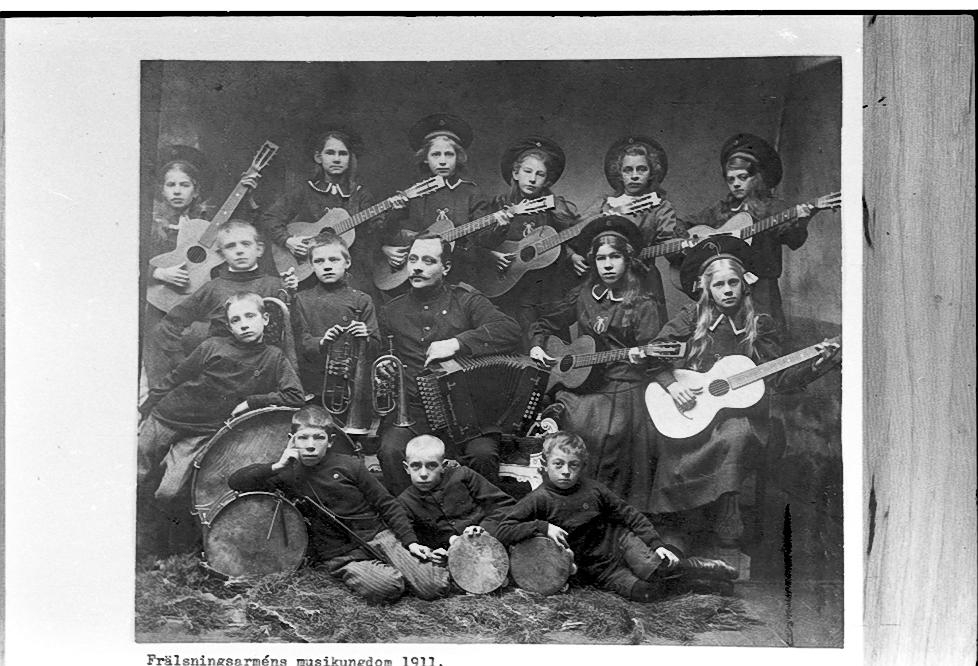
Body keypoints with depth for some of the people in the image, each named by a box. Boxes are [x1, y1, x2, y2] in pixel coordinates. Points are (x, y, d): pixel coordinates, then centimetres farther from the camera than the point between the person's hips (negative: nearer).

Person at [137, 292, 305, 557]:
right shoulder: (212, 347, -3)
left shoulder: (274, 359, -2)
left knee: (169, 493, -13)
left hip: (203, 434, -2)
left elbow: (295, 397, -11)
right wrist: (144, 410, 6)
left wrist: (250, 401, -13)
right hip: (165, 418, 2)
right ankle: (143, 532, 32)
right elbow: (172, 380, 6)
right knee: (137, 480, 5)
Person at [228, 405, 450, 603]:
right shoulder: (288, 474, 2)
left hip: (378, 537, 0)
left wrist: (410, 541, -6)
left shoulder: (349, 465, -1)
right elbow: (234, 482, -2)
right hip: (340, 558, 0)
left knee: (434, 588, -14)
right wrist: (276, 466, -14)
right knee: (386, 588, -30)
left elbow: (387, 505, 4)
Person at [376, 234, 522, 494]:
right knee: (391, 452, -29)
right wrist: (379, 367, 0)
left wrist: (457, 343, -16)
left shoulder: (465, 301, 8)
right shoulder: (391, 311, 17)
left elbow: (511, 331, -7)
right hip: (411, 409, 2)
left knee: (483, 454, -29)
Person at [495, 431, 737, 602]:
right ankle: (666, 573, 4)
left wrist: (656, 544, -8)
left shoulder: (593, 489, -6)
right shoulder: (539, 499, -14)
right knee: (644, 591, -25)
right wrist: (542, 527, -26)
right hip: (596, 567, -1)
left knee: (652, 567, -29)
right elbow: (503, 532, -17)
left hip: (617, 540, 1)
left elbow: (630, 516, 1)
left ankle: (706, 567, -4)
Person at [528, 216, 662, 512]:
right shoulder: (582, 297, 13)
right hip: (579, 386, 4)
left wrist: (639, 355, -27)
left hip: (623, 391, -3)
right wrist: (536, 346, 4)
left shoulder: (642, 304, 3)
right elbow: (543, 324, 22)